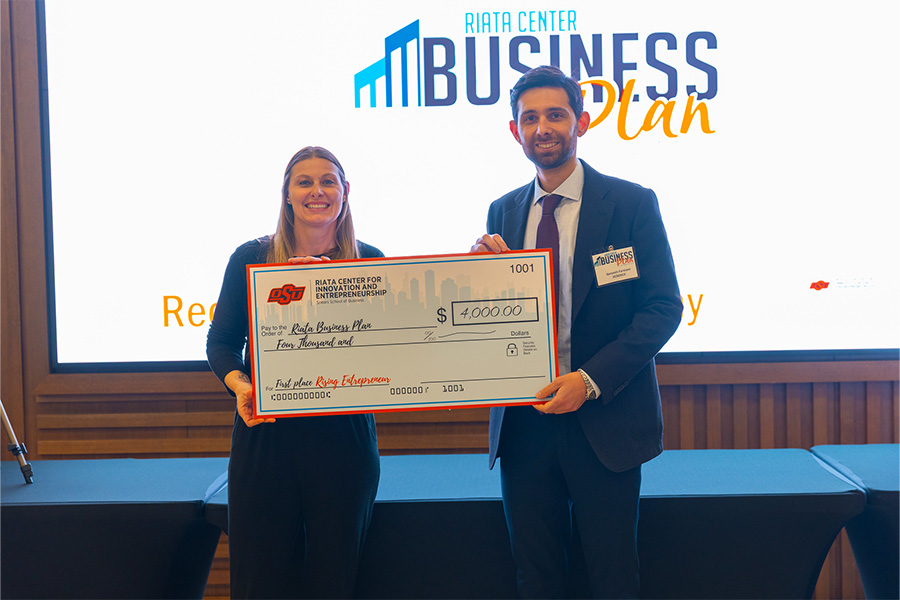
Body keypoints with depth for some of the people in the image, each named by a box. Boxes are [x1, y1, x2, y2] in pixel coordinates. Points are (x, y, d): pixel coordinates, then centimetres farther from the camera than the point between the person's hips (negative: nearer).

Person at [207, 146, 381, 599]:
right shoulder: (251, 258, 4)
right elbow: (221, 340, 4)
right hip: (265, 435, 0)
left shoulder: (370, 261, 4)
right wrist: (240, 384, -14)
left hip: (343, 437, 0)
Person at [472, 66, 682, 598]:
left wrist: (591, 379, -17)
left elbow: (664, 307, -8)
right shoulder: (503, 212, 9)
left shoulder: (632, 204, -4)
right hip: (523, 421, 3)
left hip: (605, 420, -3)